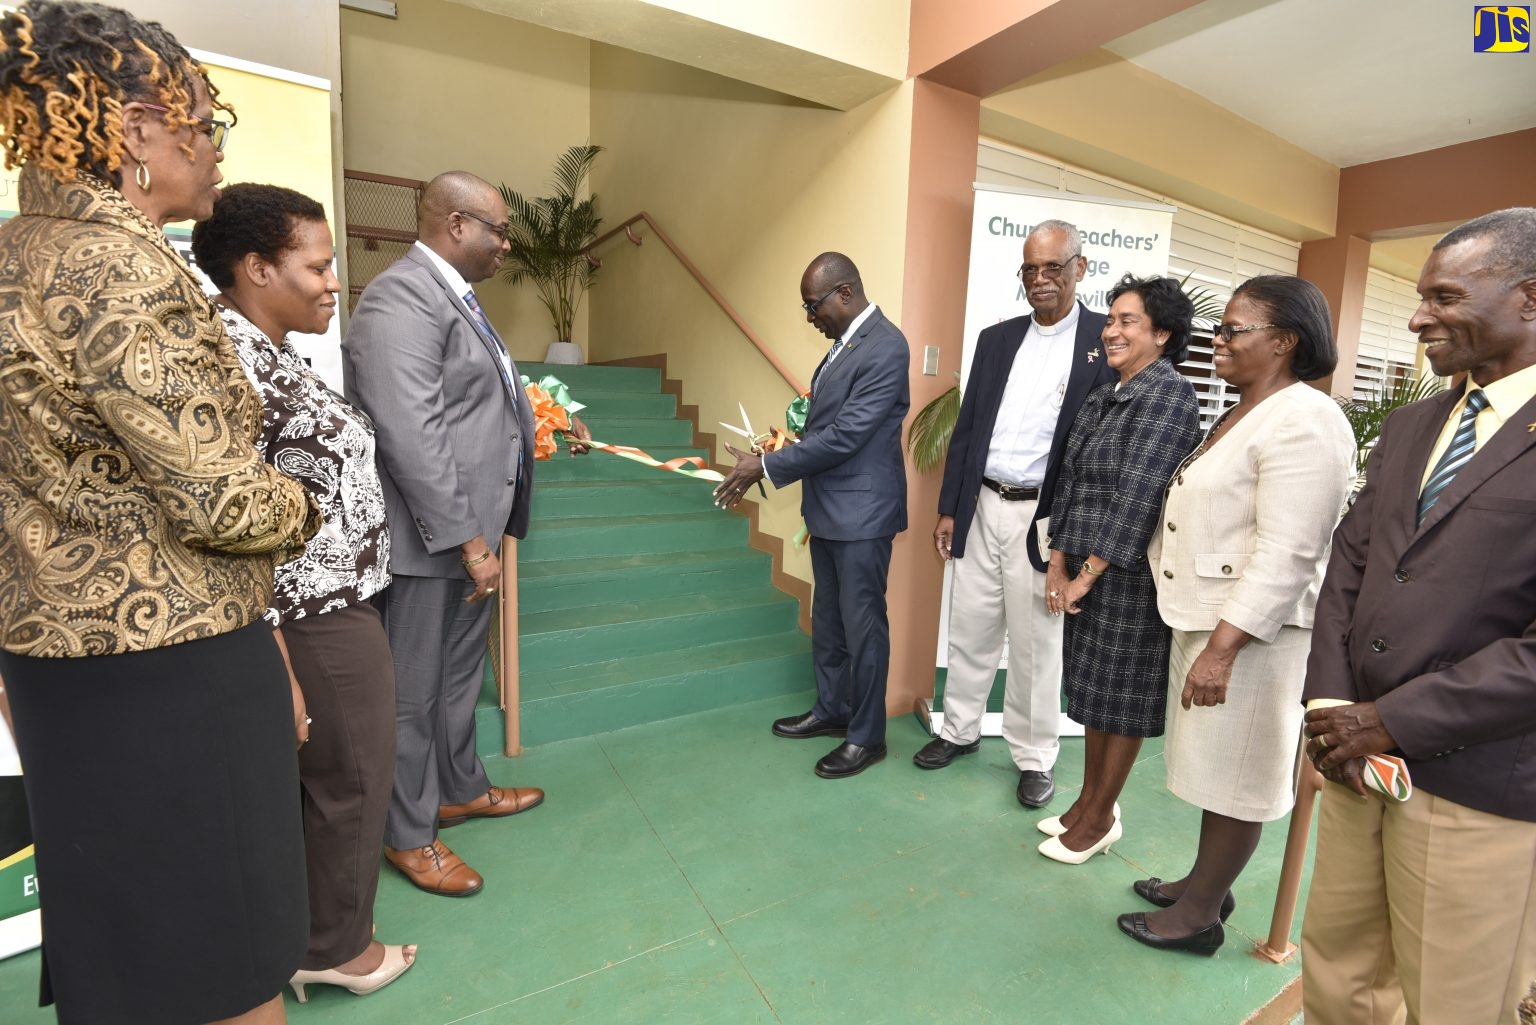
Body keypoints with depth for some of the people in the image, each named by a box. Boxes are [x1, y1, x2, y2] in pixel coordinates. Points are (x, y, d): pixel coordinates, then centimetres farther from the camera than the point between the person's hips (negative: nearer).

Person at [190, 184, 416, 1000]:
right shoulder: (233, 360, -19)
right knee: (350, 780, 9)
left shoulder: (267, 353, 11)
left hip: (325, 609, 10)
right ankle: (335, 946, 31)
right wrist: (276, 662, -22)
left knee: (315, 779, 22)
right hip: (317, 625, -10)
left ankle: (303, 935, 41)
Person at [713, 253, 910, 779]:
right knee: (827, 619, 19)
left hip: (861, 512, -9)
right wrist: (769, 465, 5)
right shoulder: (846, 341, 11)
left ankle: (867, 735, 22)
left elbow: (845, 436, -23)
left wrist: (766, 466, -18)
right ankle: (831, 710, 37)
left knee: (862, 625, 4)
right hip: (829, 508, 9)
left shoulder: (884, 347, -18)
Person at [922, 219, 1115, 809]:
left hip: (1045, 517, -4)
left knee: (1036, 643, 7)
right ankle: (961, 730, 33)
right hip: (982, 508, 4)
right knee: (970, 629, 14)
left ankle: (1035, 757, 27)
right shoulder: (996, 338, 10)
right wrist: (949, 509, 7)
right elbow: (967, 427, 10)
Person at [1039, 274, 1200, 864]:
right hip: (1086, 571, 8)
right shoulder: (1102, 397, 11)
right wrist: (1059, 562, 3)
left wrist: (1088, 574, -16)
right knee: (1093, 687, 17)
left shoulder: (1168, 394, -14)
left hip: (1130, 573, -8)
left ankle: (1101, 818, 26)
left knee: (1122, 696, 8)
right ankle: (1089, 800, 35)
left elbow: (1138, 494, -20)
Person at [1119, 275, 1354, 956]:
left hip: (1251, 631, -9)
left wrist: (1224, 646, -26)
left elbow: (1286, 556, -23)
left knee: (1236, 774, 7)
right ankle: (1206, 881, 36)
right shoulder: (1241, 415, 13)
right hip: (1203, 616, 9)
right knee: (1214, 764, 19)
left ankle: (1202, 913, 23)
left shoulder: (1304, 421, -17)